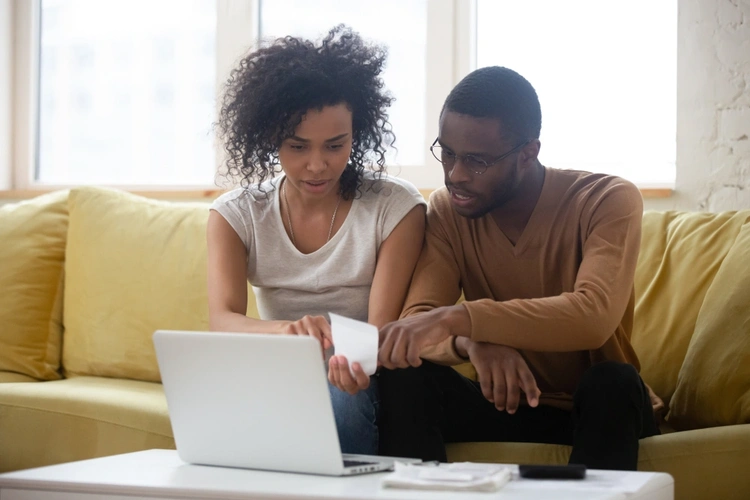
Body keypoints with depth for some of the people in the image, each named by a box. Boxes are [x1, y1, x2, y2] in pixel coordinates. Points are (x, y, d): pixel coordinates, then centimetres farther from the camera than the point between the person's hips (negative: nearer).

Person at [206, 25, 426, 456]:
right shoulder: (236, 214, 1)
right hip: (278, 382, 2)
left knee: (336, 399, -36)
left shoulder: (395, 207, -5)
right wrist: (289, 330, -39)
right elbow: (222, 319, -15)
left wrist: (359, 361, -38)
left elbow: (383, 330, -12)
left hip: (355, 388, -1)